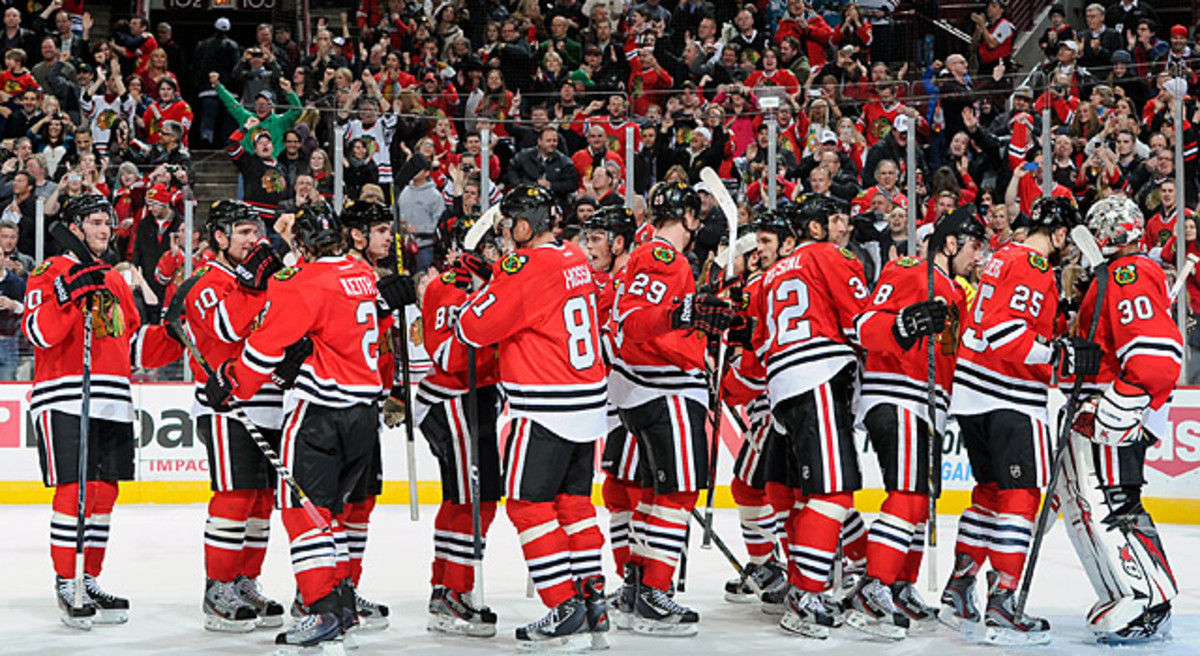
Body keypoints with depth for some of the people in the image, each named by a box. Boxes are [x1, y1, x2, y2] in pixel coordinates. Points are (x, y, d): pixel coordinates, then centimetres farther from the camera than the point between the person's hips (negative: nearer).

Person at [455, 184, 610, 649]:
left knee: (528, 504, -2)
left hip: (547, 411, -9)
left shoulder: (525, 267, -16)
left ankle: (565, 610, -4)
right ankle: (593, 604, 17)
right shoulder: (575, 260, 9)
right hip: (588, 405, 9)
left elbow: (474, 329, -13)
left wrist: (486, 289, 5)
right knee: (573, 502, 15)